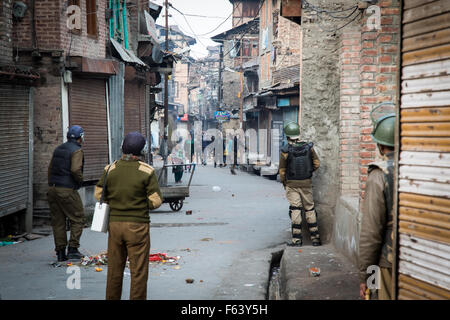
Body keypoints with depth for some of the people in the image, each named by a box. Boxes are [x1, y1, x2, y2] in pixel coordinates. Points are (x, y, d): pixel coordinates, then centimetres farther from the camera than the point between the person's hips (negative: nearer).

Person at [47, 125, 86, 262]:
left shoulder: (58, 149, 15)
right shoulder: (77, 150, -9)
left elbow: (50, 168, 16)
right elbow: (75, 169, -22)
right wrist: (80, 180, -4)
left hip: (53, 189, 7)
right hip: (67, 190, -7)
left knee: (58, 221, 9)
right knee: (77, 219, 5)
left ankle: (60, 252, 11)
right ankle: (72, 249, 0)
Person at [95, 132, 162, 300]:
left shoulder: (110, 169, 0)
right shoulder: (147, 171, -10)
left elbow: (98, 194, 5)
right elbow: (156, 201, -10)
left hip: (114, 223, 4)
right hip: (137, 226, -4)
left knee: (114, 269, 15)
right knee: (138, 271, 3)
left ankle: (112, 298, 24)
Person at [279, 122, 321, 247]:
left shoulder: (285, 150, -11)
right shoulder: (309, 147, -5)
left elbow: (282, 170, -4)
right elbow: (317, 163, 3)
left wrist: (283, 183, 12)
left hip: (292, 184, -2)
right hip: (307, 183, 2)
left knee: (295, 210, 0)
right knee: (310, 209, 11)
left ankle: (297, 239, -2)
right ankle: (315, 238, 14)